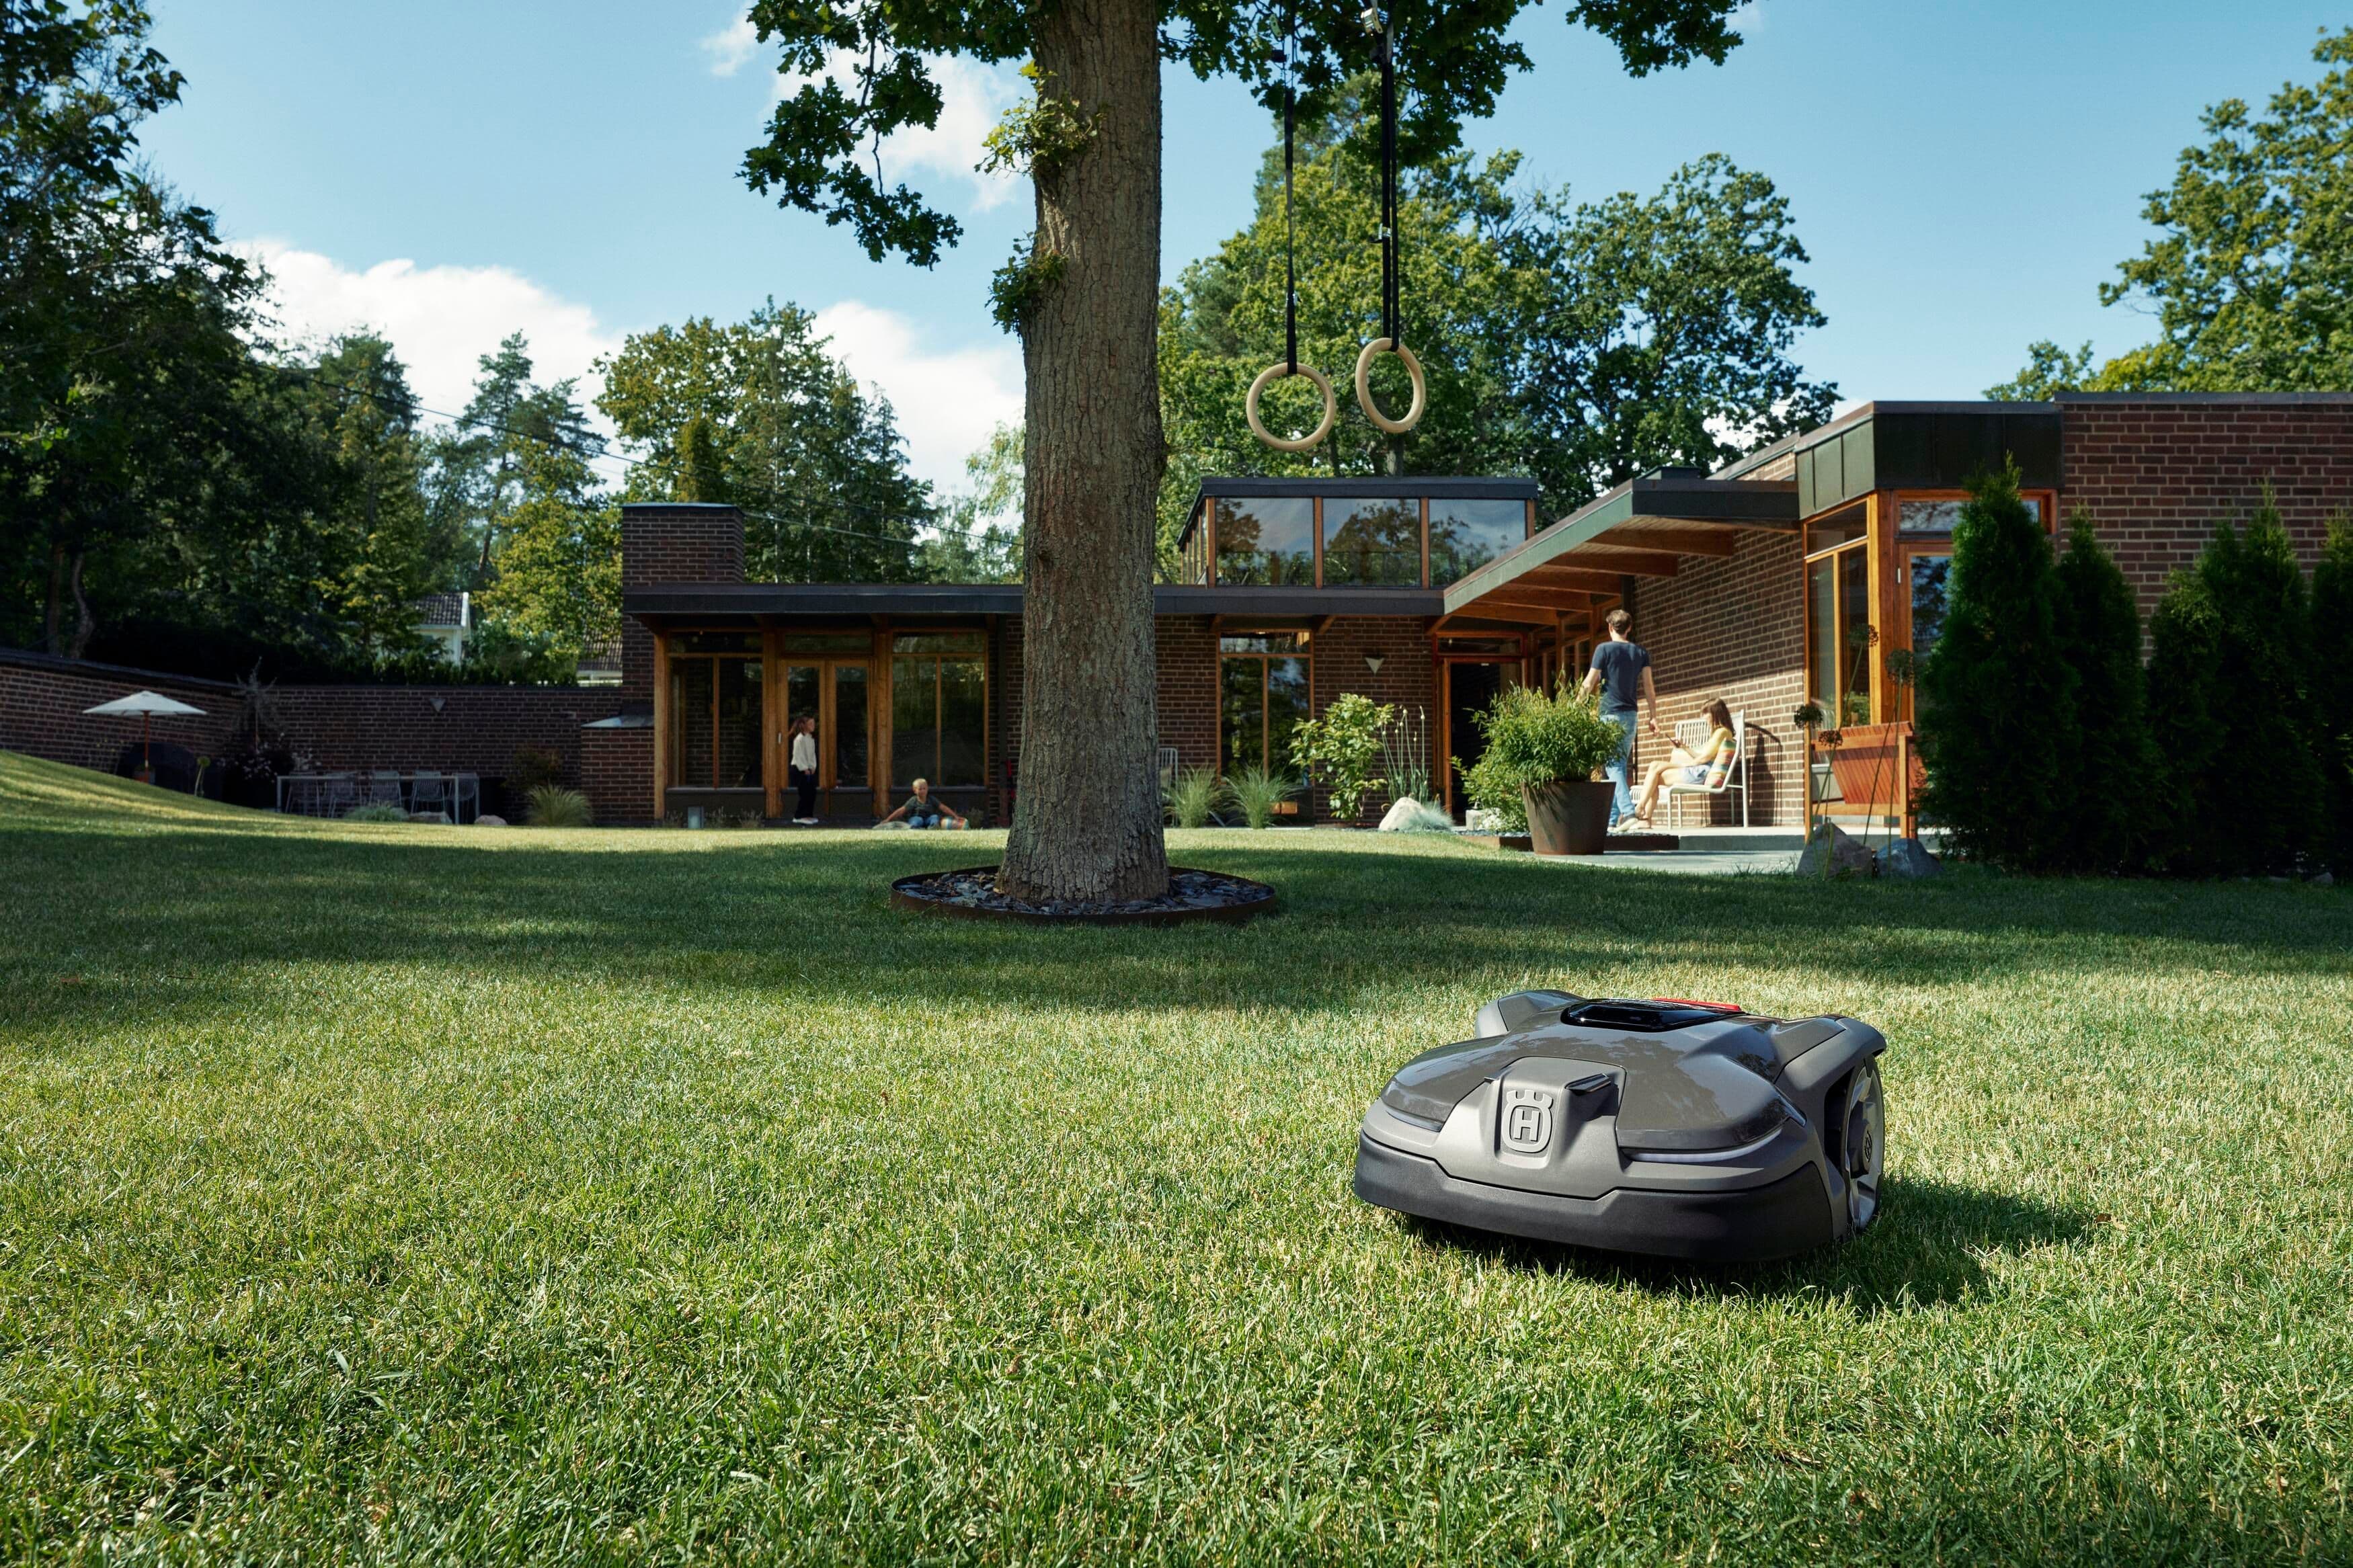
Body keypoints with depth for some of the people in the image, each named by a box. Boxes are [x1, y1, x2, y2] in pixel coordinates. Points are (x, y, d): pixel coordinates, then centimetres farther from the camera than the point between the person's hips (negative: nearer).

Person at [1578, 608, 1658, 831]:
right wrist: (1654, 717, 10)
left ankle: (1628, 811, -24)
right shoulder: (1640, 652, 9)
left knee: (1613, 765, -8)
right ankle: (1611, 818, 10)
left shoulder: (1604, 649, -5)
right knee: (1620, 765, 9)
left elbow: (1589, 683, -6)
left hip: (1610, 714, -5)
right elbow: (1649, 687, 6)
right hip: (1631, 715, 5)